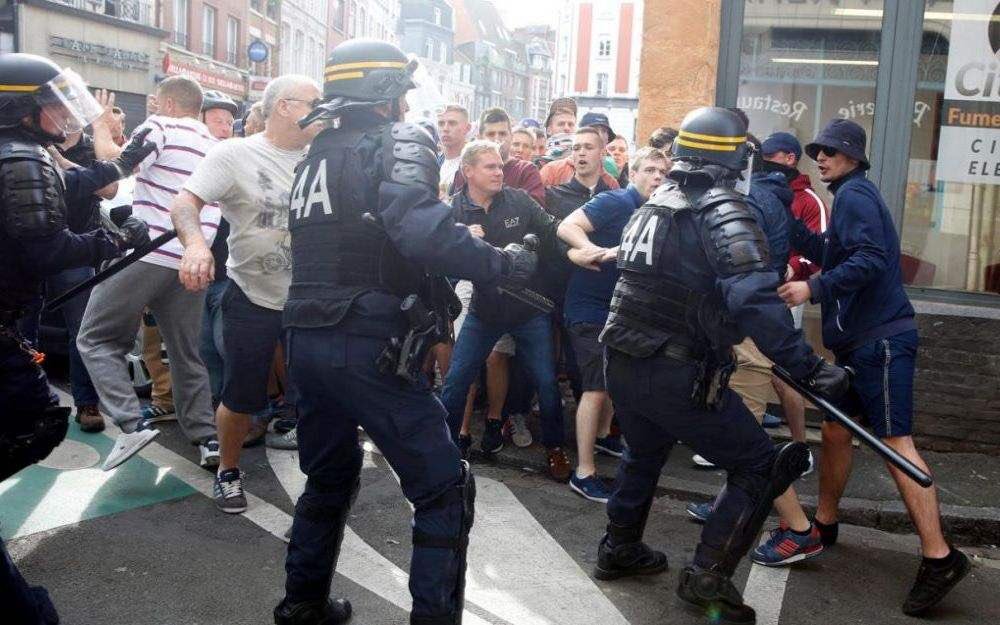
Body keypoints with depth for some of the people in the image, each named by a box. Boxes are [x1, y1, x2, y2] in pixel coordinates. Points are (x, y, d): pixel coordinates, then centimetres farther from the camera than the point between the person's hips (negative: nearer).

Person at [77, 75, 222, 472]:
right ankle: (207, 439, 11)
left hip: (146, 253, -6)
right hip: (190, 262, 6)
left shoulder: (160, 127, -2)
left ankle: (132, 424, -9)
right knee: (186, 353, 15)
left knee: (96, 339, 5)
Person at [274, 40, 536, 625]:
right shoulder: (396, 143, -6)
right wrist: (507, 262, -14)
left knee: (330, 477, 25)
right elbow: (423, 232, -25)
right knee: (445, 490, 2)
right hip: (368, 346, -8)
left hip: (305, 340, 8)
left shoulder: (316, 156, 17)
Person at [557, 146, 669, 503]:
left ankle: (602, 434, 46)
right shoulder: (616, 202, -16)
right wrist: (600, 251, -39)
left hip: (619, 306, 9)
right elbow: (567, 228, -25)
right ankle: (584, 473, -6)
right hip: (589, 307, -9)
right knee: (597, 387, -11)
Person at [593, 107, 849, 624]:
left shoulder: (651, 205, 10)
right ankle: (708, 575, 4)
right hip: (678, 377, -8)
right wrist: (808, 367, -27)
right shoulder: (723, 210, -13)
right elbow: (755, 300, -27)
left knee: (644, 453, 32)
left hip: (621, 363, 8)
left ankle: (620, 549, 43)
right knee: (758, 467, 6)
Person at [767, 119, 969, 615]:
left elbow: (870, 260, -23)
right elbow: (827, 253, 18)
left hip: (881, 339, -10)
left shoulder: (855, 194, -10)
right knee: (835, 430, 16)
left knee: (895, 442, -12)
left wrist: (815, 288, -24)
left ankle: (939, 556, -10)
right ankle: (824, 524, 30)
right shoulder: (850, 196, 20)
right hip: (860, 340, 10)